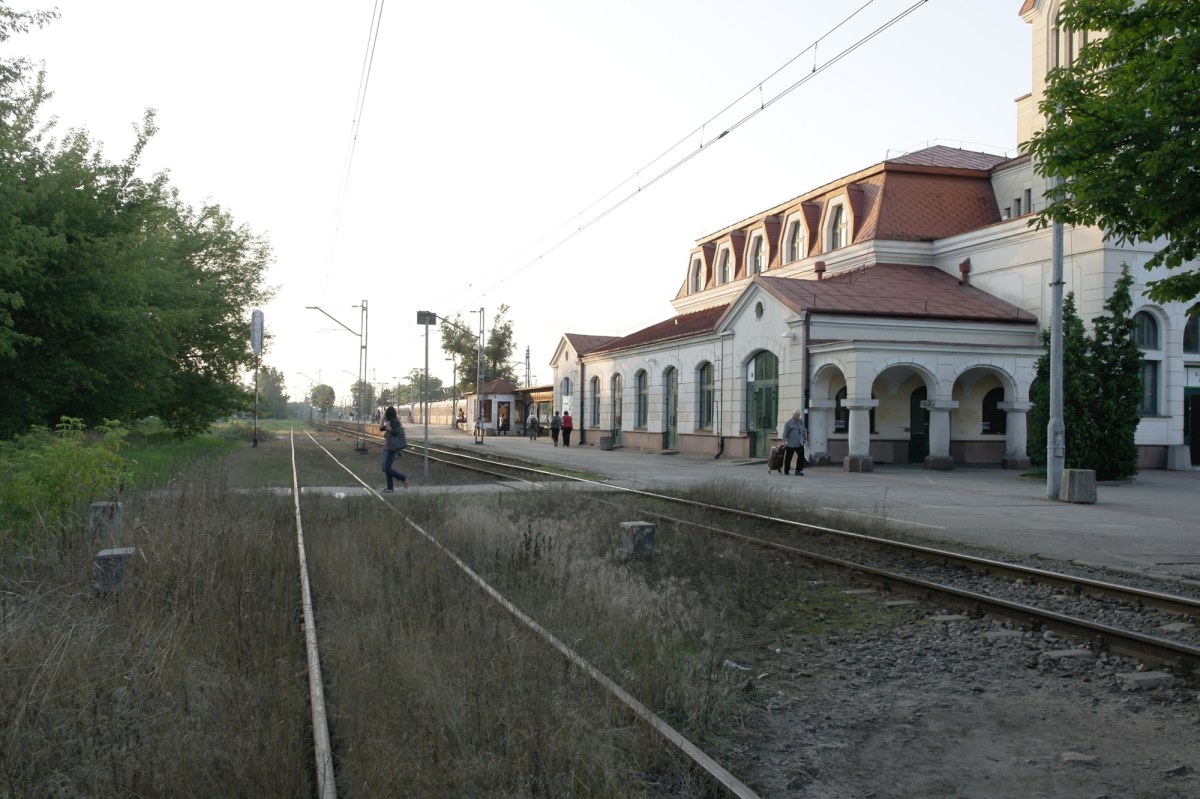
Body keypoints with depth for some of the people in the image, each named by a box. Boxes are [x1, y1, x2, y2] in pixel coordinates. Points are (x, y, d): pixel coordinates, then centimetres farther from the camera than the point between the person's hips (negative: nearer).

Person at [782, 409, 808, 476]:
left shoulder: (801, 421, 12)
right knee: (788, 458, 5)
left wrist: (805, 438, 17)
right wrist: (785, 441, -14)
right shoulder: (789, 423, -6)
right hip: (791, 444, -5)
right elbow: (785, 433, -7)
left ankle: (798, 470, 7)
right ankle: (786, 470, 21)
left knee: (801, 457, -1)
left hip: (800, 444, 5)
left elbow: (804, 430, 22)